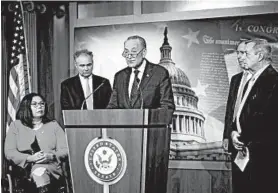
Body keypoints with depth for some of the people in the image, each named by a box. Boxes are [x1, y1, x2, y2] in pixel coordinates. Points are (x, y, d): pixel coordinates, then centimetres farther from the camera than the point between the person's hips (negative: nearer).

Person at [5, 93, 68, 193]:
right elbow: (9, 152, 3)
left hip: (51, 165, 1)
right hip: (24, 168, 0)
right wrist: (30, 158, -13)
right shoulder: (16, 125, 15)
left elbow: (65, 150, 9)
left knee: (39, 171, -34)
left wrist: (51, 156, -13)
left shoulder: (53, 125, 19)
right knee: (39, 172, -35)